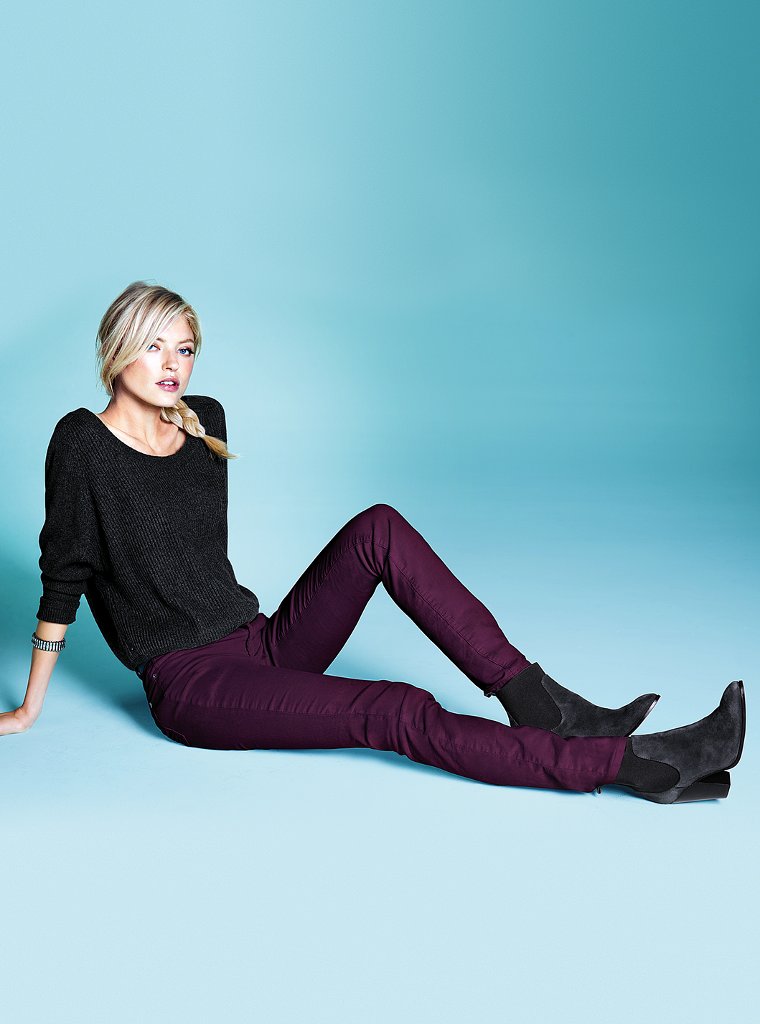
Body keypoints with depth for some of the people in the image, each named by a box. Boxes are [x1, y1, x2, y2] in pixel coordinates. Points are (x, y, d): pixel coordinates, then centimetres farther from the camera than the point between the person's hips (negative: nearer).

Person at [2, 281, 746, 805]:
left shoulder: (205, 420, 8)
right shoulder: (84, 442, -11)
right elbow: (63, 578, -7)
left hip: (259, 644, 6)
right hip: (190, 687, -6)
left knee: (378, 527, -18)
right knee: (398, 713, -26)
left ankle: (531, 699, -21)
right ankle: (632, 764, -29)